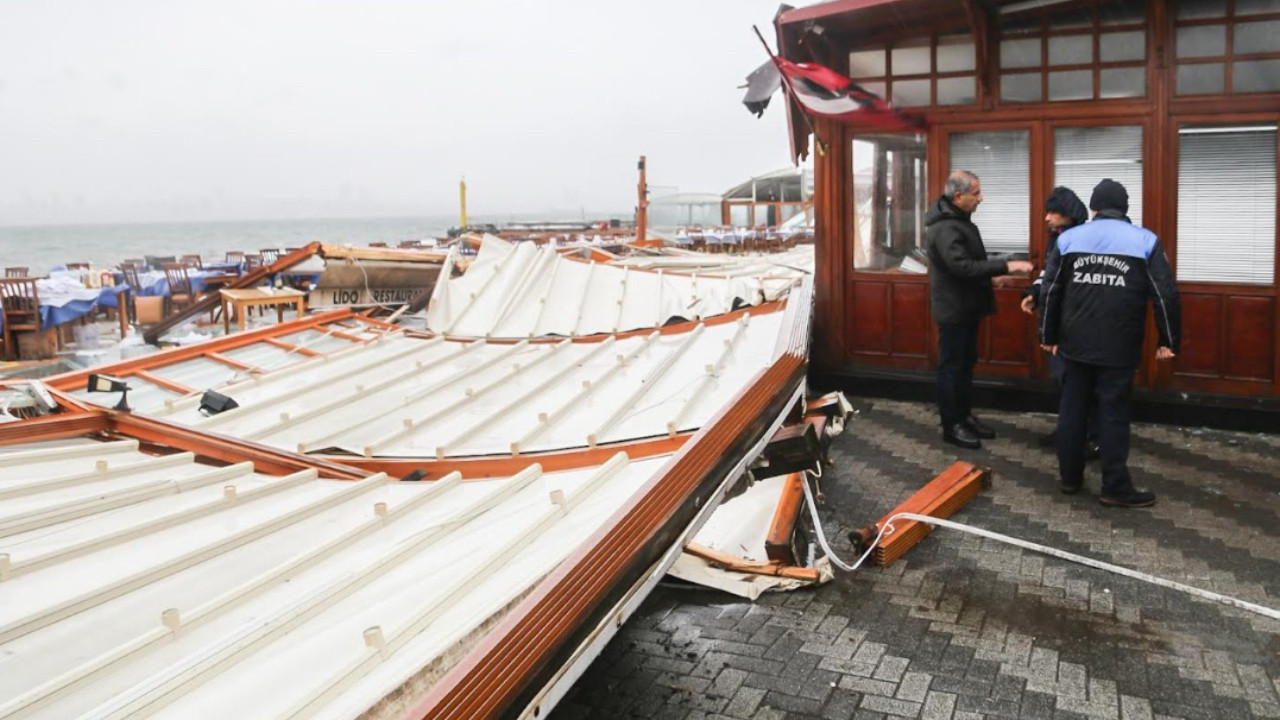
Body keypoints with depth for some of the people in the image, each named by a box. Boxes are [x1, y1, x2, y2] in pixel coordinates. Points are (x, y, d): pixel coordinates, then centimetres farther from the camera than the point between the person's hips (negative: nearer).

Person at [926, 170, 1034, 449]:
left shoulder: (957, 219, 12)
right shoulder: (945, 227, -22)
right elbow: (963, 267, -31)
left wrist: (994, 275, 17)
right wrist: (1006, 266, -30)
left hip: (966, 307, 10)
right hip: (954, 310, -10)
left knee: (966, 364, 17)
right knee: (951, 366, -1)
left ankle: (965, 416, 28)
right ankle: (951, 425, 8)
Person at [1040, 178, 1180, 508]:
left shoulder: (1068, 238, 4)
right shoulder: (1145, 240, -2)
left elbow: (1050, 292, 4)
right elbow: (1166, 296, -5)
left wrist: (1048, 336, 13)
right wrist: (1169, 341, 3)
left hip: (1074, 343, 2)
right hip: (1118, 347, -2)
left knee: (1072, 408, 11)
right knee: (1114, 413, 2)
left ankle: (1069, 476, 20)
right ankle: (1116, 487, 7)